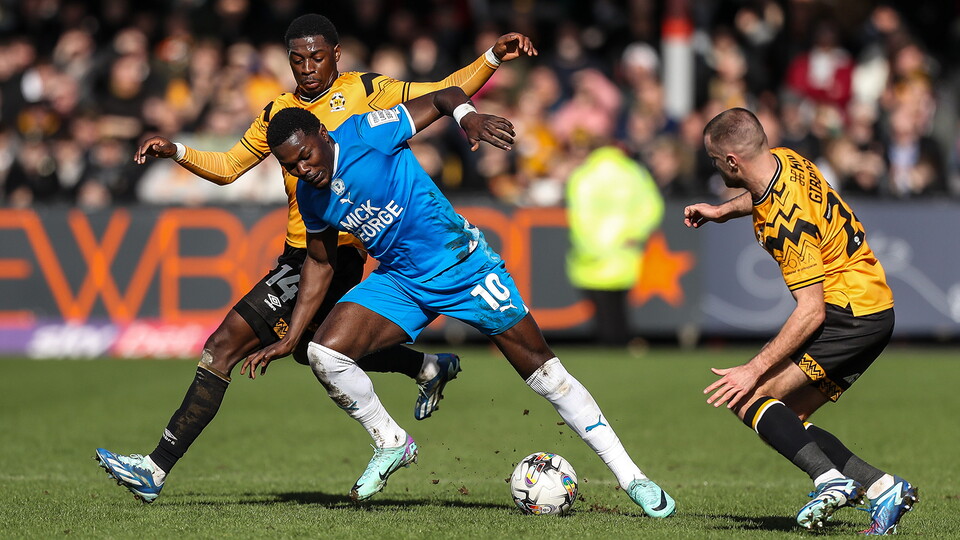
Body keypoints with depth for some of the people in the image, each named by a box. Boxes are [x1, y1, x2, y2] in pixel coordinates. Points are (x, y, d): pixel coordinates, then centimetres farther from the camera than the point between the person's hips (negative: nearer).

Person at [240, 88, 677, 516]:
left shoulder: (367, 133, -20)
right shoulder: (310, 196, -2)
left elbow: (442, 98, -15)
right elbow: (320, 262, 13)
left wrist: (467, 115, -38)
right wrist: (289, 339, 9)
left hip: (462, 267, -5)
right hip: (399, 283, 5)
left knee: (543, 372, -5)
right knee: (324, 352, -16)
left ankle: (631, 478, 1)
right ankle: (391, 444, 7)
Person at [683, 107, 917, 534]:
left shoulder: (787, 223, -26)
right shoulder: (785, 160, 0)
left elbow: (811, 312, -25)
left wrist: (754, 370, -24)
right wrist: (723, 211, 29)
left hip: (848, 314, -10)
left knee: (747, 399, -13)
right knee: (784, 421, 9)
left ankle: (831, 479, -24)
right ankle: (882, 487, 1)